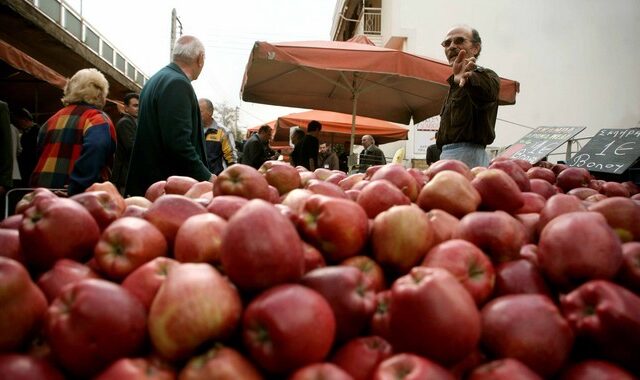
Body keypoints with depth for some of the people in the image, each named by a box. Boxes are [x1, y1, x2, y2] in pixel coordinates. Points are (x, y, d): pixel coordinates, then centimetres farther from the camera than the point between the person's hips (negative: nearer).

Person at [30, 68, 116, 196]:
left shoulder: (53, 119, 17)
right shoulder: (98, 119, -6)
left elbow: (38, 156, 18)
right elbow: (94, 151, -25)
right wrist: (76, 190, -25)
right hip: (80, 198, -7)